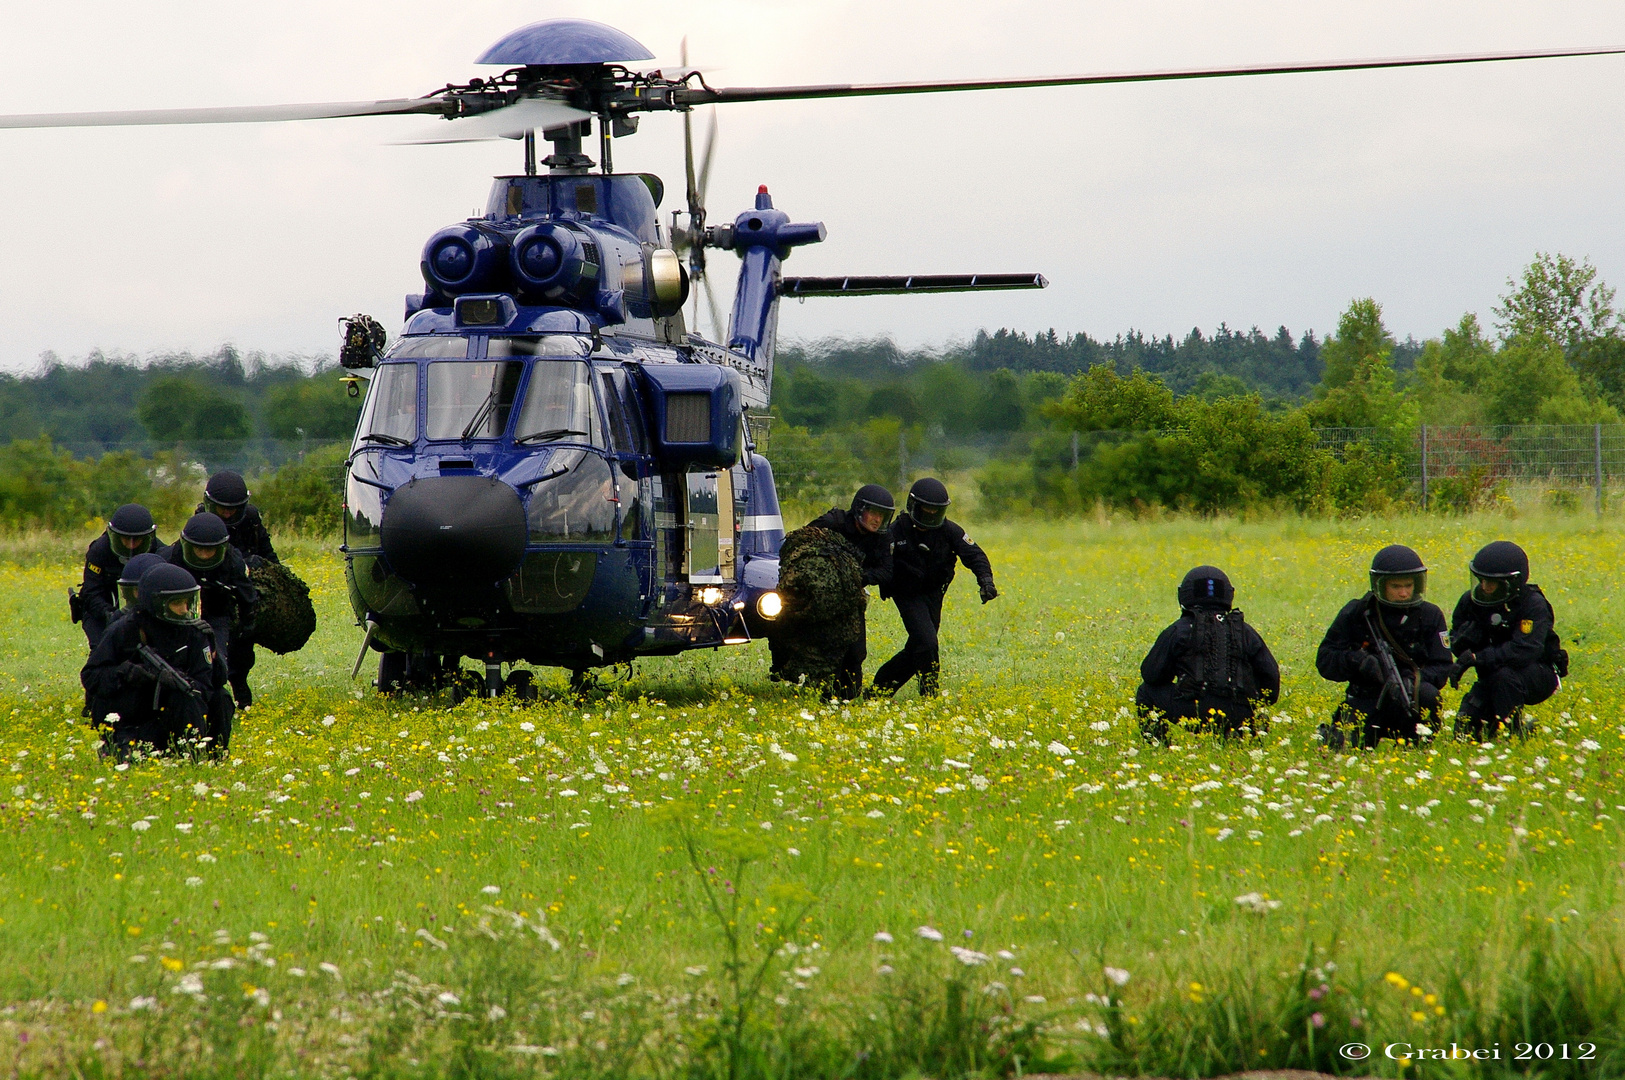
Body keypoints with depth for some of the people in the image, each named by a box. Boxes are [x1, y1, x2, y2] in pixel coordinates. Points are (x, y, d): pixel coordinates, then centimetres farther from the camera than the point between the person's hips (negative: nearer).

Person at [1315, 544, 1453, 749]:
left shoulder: (1430, 616, 0)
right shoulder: (1355, 614, -3)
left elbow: (1440, 668, -4)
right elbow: (1324, 661, -3)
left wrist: (1414, 679, -27)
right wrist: (1357, 661, -25)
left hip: (1407, 701, 0)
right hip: (1366, 701, 0)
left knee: (1427, 695, -34)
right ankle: (1331, 732, 15)